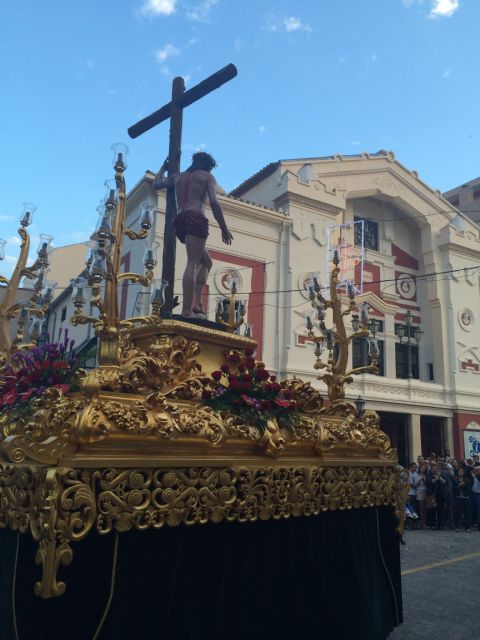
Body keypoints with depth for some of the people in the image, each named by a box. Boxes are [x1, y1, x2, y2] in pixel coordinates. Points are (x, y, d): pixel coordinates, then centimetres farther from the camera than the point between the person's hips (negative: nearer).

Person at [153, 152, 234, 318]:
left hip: (179, 220, 6)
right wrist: (224, 228, 0)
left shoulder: (178, 176, 28)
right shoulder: (207, 176, 13)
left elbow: (156, 184, 40)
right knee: (192, 263, -16)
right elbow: (214, 203, -1)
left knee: (206, 261, 17)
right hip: (196, 218, -6)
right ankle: (187, 310, -29)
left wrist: (163, 168, 56)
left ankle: (196, 304, -1)